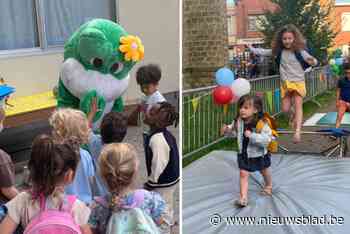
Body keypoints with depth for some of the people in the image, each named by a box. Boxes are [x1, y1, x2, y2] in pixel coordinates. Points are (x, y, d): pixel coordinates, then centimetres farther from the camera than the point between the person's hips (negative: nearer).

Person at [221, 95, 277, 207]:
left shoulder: (262, 123, -30)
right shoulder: (239, 121, -13)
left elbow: (267, 139, -37)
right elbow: (234, 130, 8)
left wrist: (252, 136, -45)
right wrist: (227, 129, -12)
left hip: (259, 154, -2)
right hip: (244, 154, 3)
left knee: (264, 171, 25)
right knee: (243, 174, -6)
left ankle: (268, 186, 55)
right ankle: (243, 198, -1)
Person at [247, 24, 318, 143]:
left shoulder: (300, 51, -9)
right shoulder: (279, 51, 1)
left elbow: (311, 60, -12)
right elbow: (265, 52, 12)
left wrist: (313, 61, -35)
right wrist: (252, 49, 12)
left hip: (298, 82, -3)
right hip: (286, 83, 4)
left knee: (298, 106, -12)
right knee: (285, 108, 5)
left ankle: (297, 132, -17)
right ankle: (293, 115, 41)